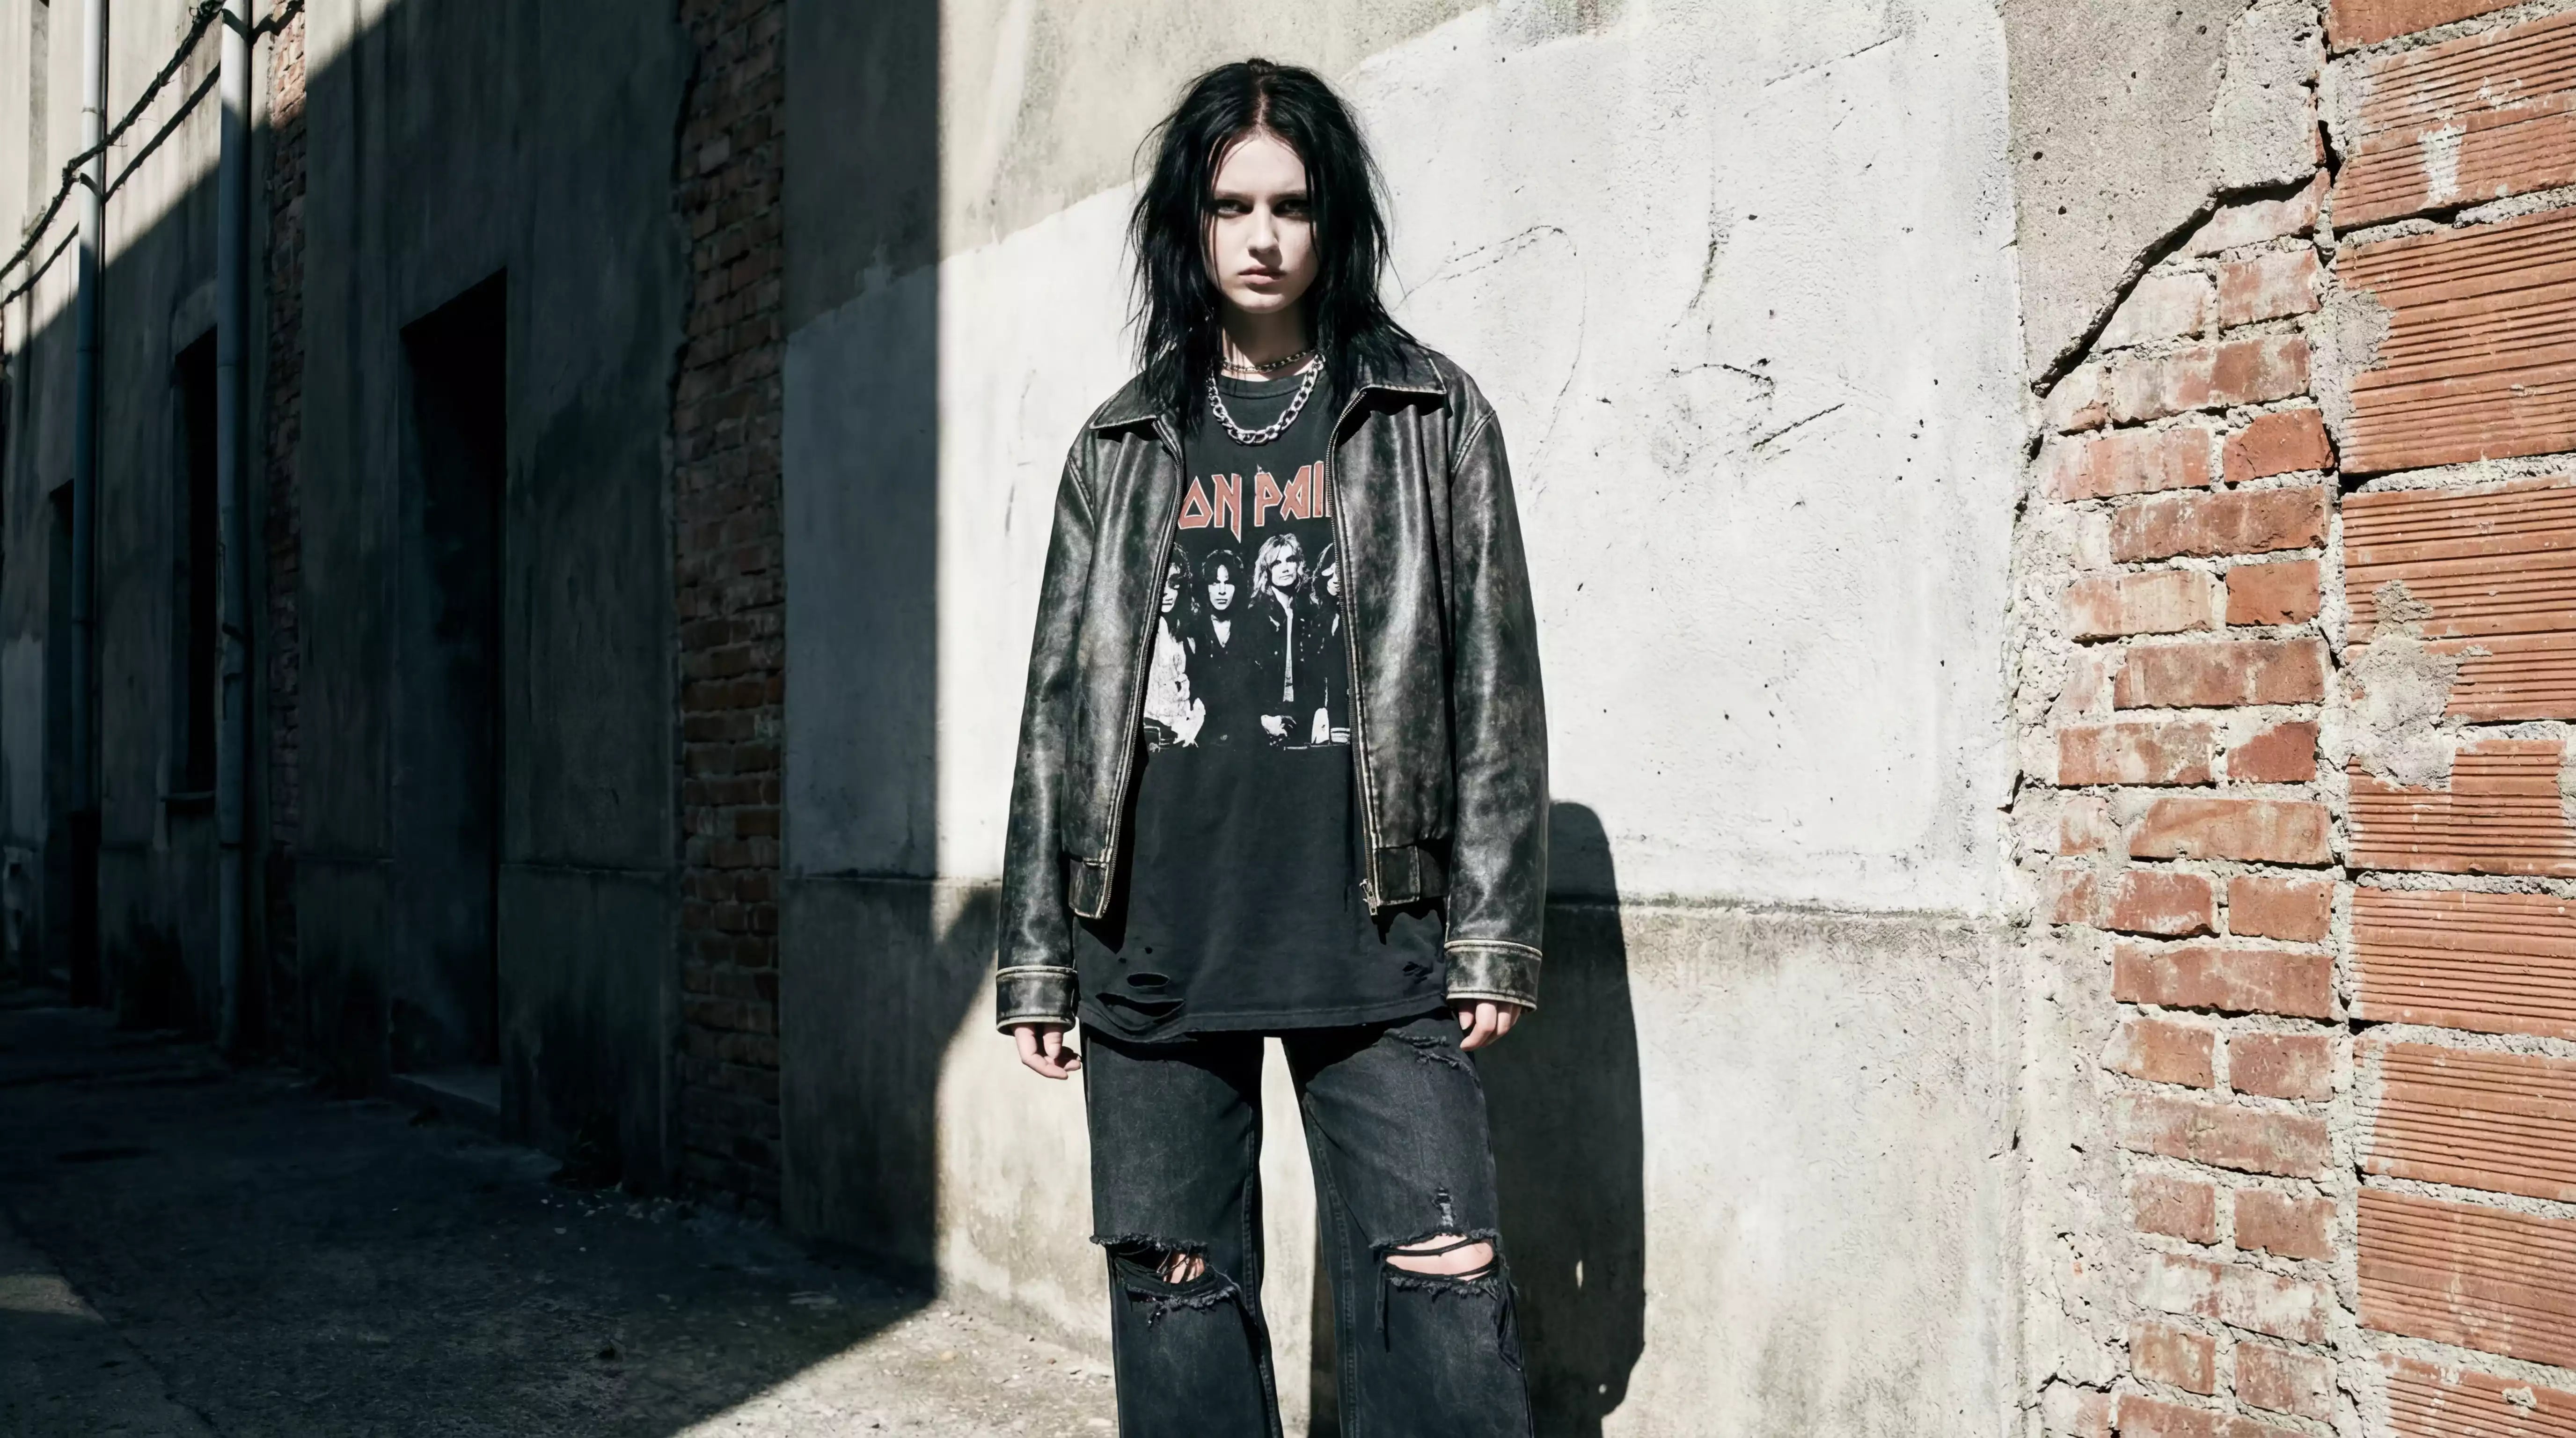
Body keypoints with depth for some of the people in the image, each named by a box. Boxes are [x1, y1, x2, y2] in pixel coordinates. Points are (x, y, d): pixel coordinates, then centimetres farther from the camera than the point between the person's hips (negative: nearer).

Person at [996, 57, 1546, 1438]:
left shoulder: (1431, 417, 7)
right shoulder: (1123, 445, 13)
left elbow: (1494, 685, 4)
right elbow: (1059, 702, 13)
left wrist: (1492, 937, -3)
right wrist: (1035, 957, 9)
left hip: (1372, 948, -2)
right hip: (1155, 948, 3)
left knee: (1441, 1293, -7)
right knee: (1176, 1291, 7)